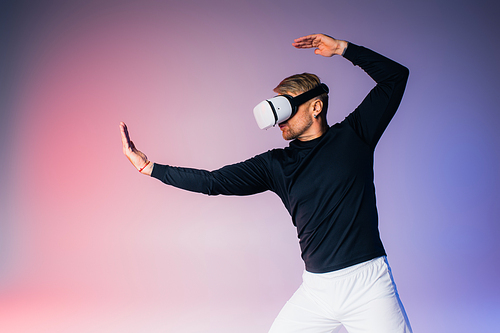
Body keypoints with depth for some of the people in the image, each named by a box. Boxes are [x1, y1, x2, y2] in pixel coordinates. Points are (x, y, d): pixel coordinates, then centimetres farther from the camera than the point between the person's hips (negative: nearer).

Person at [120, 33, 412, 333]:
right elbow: (214, 181, 4)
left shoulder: (352, 135, 3)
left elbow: (395, 76, 5)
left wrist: (342, 48, 1)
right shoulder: (276, 164, 7)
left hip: (367, 285, -3)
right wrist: (149, 167, 2)